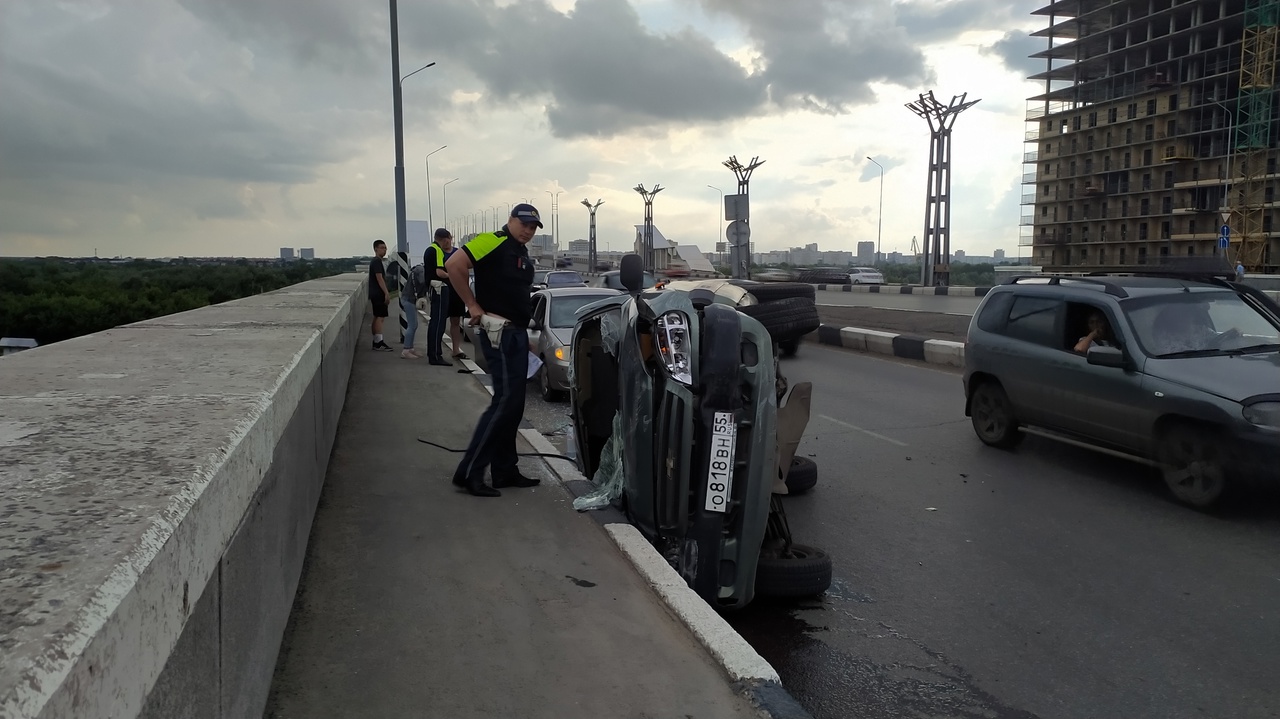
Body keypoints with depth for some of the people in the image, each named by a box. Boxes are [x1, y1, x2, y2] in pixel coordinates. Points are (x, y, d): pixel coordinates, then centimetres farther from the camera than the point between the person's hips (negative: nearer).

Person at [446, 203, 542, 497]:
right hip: (499, 332, -10)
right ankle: (469, 471, -8)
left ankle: (505, 470, 18)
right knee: (505, 400, -12)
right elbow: (454, 264, -21)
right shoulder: (494, 241, -9)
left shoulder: (523, 253, 18)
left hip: (517, 333, 10)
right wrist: (472, 304, -17)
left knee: (514, 404, 11)